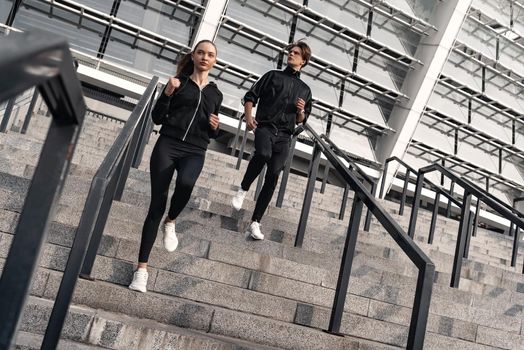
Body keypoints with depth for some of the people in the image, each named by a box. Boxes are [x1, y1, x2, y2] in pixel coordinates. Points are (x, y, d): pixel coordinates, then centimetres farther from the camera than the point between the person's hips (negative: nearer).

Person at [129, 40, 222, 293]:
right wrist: (167, 94, -11)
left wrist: (215, 126, 0)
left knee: (185, 183, -34)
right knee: (156, 205, -7)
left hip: (194, 152, 1)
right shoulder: (179, 82, 9)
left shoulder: (215, 94, 17)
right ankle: (142, 267, 2)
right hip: (167, 145, -1)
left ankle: (170, 223, -1)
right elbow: (157, 118, 3)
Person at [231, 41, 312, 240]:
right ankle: (243, 189, -11)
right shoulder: (273, 75, 16)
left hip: (284, 136, 3)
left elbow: (301, 120, 24)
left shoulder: (305, 89, 21)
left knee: (273, 177, -6)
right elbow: (250, 96, 11)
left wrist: (301, 111, 1)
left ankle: (255, 222, 0)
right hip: (265, 126, -2)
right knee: (263, 154, -35)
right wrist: (248, 116, -7)